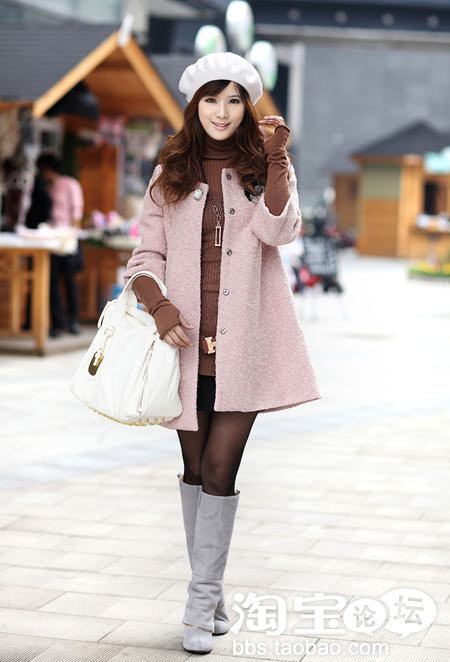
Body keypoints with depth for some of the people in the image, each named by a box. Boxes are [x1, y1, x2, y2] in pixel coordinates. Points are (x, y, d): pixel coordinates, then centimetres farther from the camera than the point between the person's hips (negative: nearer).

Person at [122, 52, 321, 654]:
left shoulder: (265, 169, 7)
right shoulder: (171, 174, 11)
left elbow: (279, 229, -12)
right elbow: (145, 255, 8)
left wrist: (277, 159, -23)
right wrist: (158, 305, -10)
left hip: (244, 342, -2)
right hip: (186, 336, 2)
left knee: (219, 468, -8)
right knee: (196, 469, 10)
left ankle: (202, 602, 0)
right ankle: (210, 593, 23)